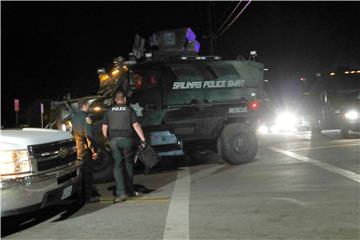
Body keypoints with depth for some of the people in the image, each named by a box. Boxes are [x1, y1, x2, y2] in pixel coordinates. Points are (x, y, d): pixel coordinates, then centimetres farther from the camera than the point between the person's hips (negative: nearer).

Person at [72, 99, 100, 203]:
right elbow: (88, 135, -18)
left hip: (76, 149, 8)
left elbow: (72, 132, 16)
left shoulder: (73, 117, 12)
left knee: (81, 172, 15)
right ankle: (88, 196, 2)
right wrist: (94, 150, -14)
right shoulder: (85, 117, -13)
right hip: (85, 149, -8)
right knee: (87, 172, -1)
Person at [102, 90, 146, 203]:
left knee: (117, 165, 1)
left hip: (114, 140, 1)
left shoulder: (109, 111, 8)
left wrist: (107, 140, 18)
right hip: (127, 139, -1)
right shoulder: (129, 110, 1)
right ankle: (130, 189, 23)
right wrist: (143, 139, -5)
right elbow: (136, 125, -6)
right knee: (128, 164, 14)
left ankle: (121, 193, -9)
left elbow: (104, 128, 7)